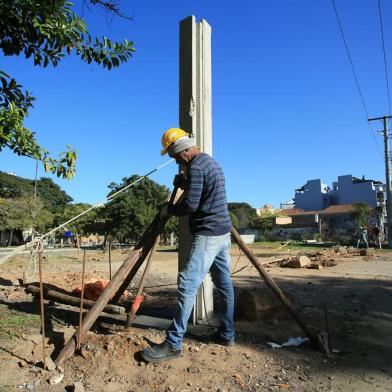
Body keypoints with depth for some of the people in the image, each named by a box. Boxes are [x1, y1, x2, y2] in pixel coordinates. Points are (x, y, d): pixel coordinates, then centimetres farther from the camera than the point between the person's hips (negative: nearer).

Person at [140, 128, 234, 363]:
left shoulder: (196, 166, -13)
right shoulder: (212, 162, 17)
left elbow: (190, 205, -19)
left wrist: (168, 210, -2)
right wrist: (184, 183, 19)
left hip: (208, 234, -11)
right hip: (223, 231, 11)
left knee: (188, 285, -11)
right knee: (224, 283, 13)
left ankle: (173, 344, -7)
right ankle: (227, 334, 23)